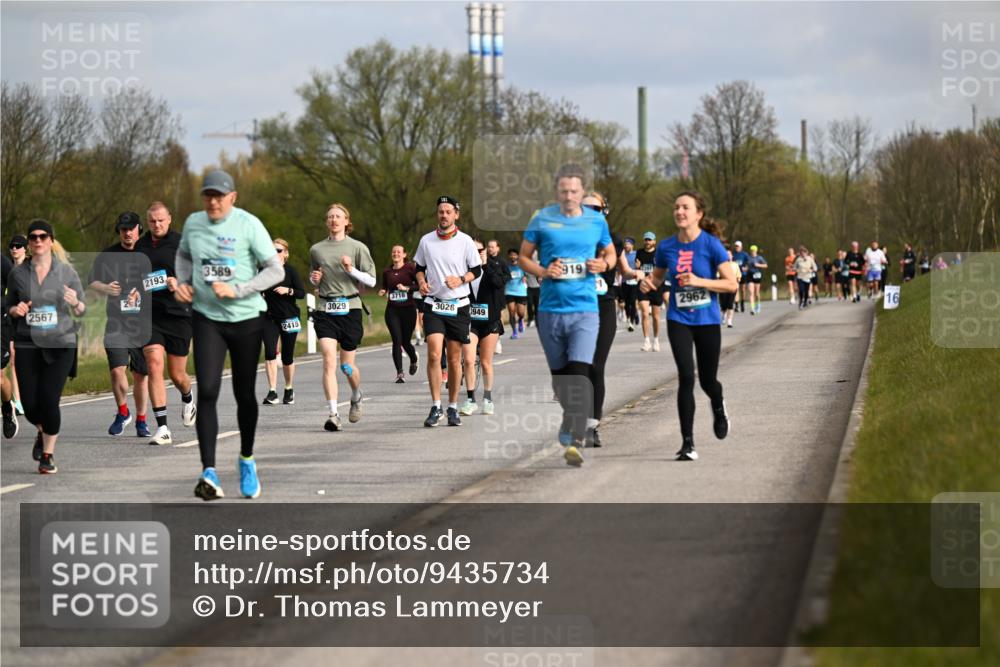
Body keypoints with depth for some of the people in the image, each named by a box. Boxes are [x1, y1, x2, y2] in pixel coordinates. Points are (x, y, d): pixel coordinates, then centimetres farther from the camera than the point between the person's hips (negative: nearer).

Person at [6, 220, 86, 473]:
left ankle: (48, 454, 8)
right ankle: (42, 432, 34)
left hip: (60, 344, -2)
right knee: (30, 404, -2)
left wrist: (75, 303, -17)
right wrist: (16, 310, -8)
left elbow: (82, 311, 6)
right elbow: (9, 307, 15)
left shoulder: (66, 271, 1)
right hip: (28, 345, 2)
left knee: (49, 400, -11)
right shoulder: (18, 273, 4)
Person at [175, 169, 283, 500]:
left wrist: (236, 290, -19)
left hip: (246, 318, -2)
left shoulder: (249, 225, -10)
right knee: (207, 392, -13)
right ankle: (209, 473, -17)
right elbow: (183, 255, 24)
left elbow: (276, 270, -9)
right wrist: (182, 282, 4)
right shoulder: (193, 223, 3)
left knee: (244, 395, 9)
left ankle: (246, 460, 33)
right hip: (206, 319, 2)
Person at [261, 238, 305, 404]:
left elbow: (302, 293, -7)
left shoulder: (290, 271, -4)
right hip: (269, 317, 2)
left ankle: (289, 389, 28)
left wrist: (288, 290, -23)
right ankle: (272, 392, -15)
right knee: (270, 352, -14)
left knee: (287, 356, 5)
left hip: (289, 317, -2)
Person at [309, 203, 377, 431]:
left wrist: (351, 270, -14)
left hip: (350, 308, -1)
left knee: (347, 365, 4)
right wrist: (314, 279, 3)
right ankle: (333, 413, -16)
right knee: (329, 361, -14)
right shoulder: (316, 250, 10)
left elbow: (371, 280, 1)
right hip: (325, 310, 1)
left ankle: (356, 397, 36)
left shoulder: (357, 248, 2)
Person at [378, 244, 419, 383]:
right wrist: (383, 292, 2)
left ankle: (413, 361, 38)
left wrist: (407, 288, -18)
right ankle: (399, 373, -6)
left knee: (405, 341, 5)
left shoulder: (410, 268, -2)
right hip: (392, 309, 2)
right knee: (397, 340, -9)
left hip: (408, 309, -2)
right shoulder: (387, 271, 9)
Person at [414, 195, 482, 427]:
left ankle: (453, 408, 16)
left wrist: (460, 280, -14)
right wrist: (421, 282, -4)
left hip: (458, 306, 0)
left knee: (454, 358, 5)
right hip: (433, 304, 0)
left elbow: (477, 269, 4)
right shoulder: (426, 240, 5)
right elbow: (419, 267, 17)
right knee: (434, 354, -15)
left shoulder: (465, 241, -1)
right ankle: (436, 407, -11)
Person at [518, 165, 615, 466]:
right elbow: (524, 256, 9)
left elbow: (610, 253, 20)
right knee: (559, 374, 10)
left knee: (580, 373, -17)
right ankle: (580, 418, 37)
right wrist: (543, 271, -10)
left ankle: (574, 441, -20)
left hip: (585, 309, -1)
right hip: (551, 309, 2)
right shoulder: (542, 219, 2)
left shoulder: (596, 221, 5)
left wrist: (604, 264, -3)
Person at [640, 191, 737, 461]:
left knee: (707, 380, 9)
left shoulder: (711, 244, -9)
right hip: (679, 320, 1)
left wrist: (699, 281, -22)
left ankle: (719, 409, 47)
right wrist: (648, 283, -6)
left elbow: (731, 284, -10)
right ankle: (687, 442, -11)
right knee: (686, 376, -15)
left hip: (707, 320, -1)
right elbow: (658, 276, 18)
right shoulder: (667, 247, 1)